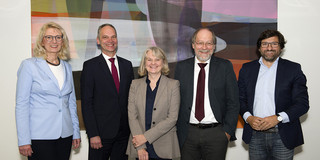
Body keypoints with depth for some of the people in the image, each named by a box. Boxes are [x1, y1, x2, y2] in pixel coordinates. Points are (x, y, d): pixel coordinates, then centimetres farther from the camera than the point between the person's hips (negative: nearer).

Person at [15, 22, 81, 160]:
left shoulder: (67, 67, 10)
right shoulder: (29, 65, -3)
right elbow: (21, 104, -6)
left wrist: (76, 132, 12)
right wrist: (23, 140, -10)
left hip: (65, 135, 4)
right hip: (40, 136, -4)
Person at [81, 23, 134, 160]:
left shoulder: (127, 65, 9)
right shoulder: (90, 66, -4)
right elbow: (86, 103, -7)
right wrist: (93, 134, -13)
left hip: (124, 132, 4)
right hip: (101, 132, -4)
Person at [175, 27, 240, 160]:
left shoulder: (225, 67, 1)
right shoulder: (181, 67, 6)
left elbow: (233, 102, 1)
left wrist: (228, 131, -5)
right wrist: (177, 130, 1)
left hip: (216, 134, -1)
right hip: (187, 135, 1)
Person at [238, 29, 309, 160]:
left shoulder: (293, 69, 2)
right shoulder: (247, 69, 9)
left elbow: (302, 103, -3)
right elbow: (240, 99, 10)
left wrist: (278, 118, -16)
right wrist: (248, 117, -9)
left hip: (283, 138, -1)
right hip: (255, 136, 2)